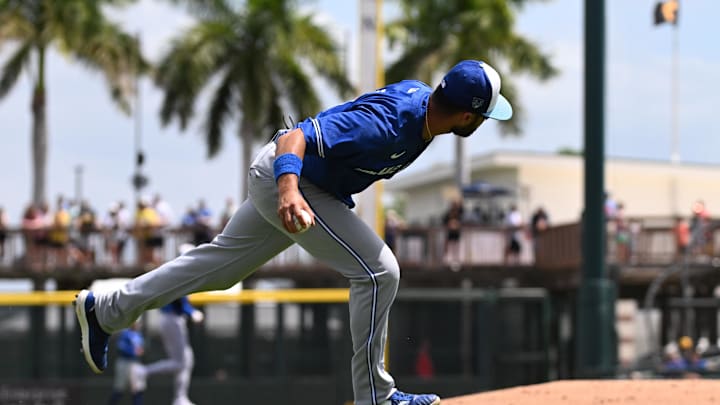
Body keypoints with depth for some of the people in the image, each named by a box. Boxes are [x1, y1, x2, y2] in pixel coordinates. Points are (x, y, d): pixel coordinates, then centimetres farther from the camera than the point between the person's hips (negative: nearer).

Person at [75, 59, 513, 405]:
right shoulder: (383, 125, -34)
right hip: (286, 175, -9)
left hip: (289, 180, 9)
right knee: (378, 270, -13)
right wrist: (289, 191, -57)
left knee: (222, 263, 20)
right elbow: (294, 137, -40)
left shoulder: (421, 93, -7)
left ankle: (103, 309, 32)